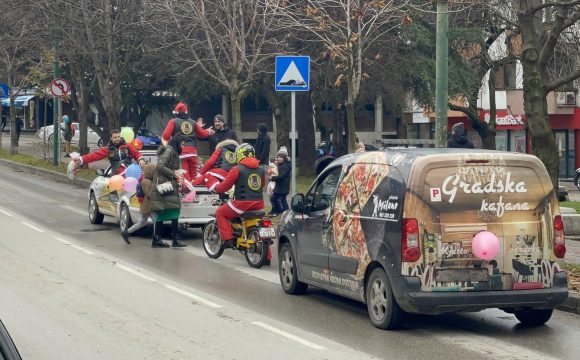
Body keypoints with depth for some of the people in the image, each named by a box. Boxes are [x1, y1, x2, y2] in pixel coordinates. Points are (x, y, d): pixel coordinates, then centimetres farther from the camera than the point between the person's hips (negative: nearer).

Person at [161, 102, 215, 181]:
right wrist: (208, 132, 46)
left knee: (184, 175, -6)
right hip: (192, 151, 4)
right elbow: (202, 133, 25)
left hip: (181, 151, -4)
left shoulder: (173, 121, 2)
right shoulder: (193, 122, 13)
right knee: (193, 176, 13)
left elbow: (165, 136, -6)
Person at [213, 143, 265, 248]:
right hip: (259, 203, 6)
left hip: (242, 202, -6)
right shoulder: (260, 170, 10)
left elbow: (226, 185, -4)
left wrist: (216, 188, 15)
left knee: (220, 213, 13)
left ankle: (228, 239, 0)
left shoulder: (237, 169, -8)